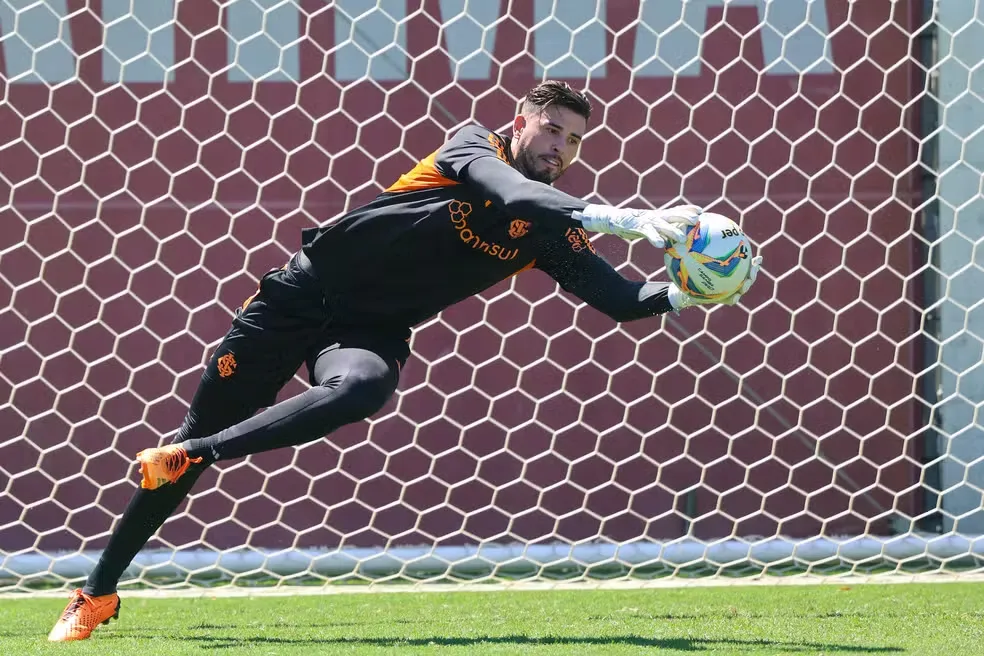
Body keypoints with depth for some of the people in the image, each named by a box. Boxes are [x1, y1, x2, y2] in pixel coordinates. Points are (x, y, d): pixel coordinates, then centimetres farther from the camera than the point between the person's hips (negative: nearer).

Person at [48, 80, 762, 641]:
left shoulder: (551, 231, 1)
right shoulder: (475, 146, -11)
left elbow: (620, 298, -3)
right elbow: (507, 191, -31)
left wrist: (685, 293, -23)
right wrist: (609, 216, -43)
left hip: (371, 331, 2)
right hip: (300, 297, -2)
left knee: (363, 388, -36)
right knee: (201, 429, 0)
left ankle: (187, 457, -24)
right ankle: (99, 593, 14)